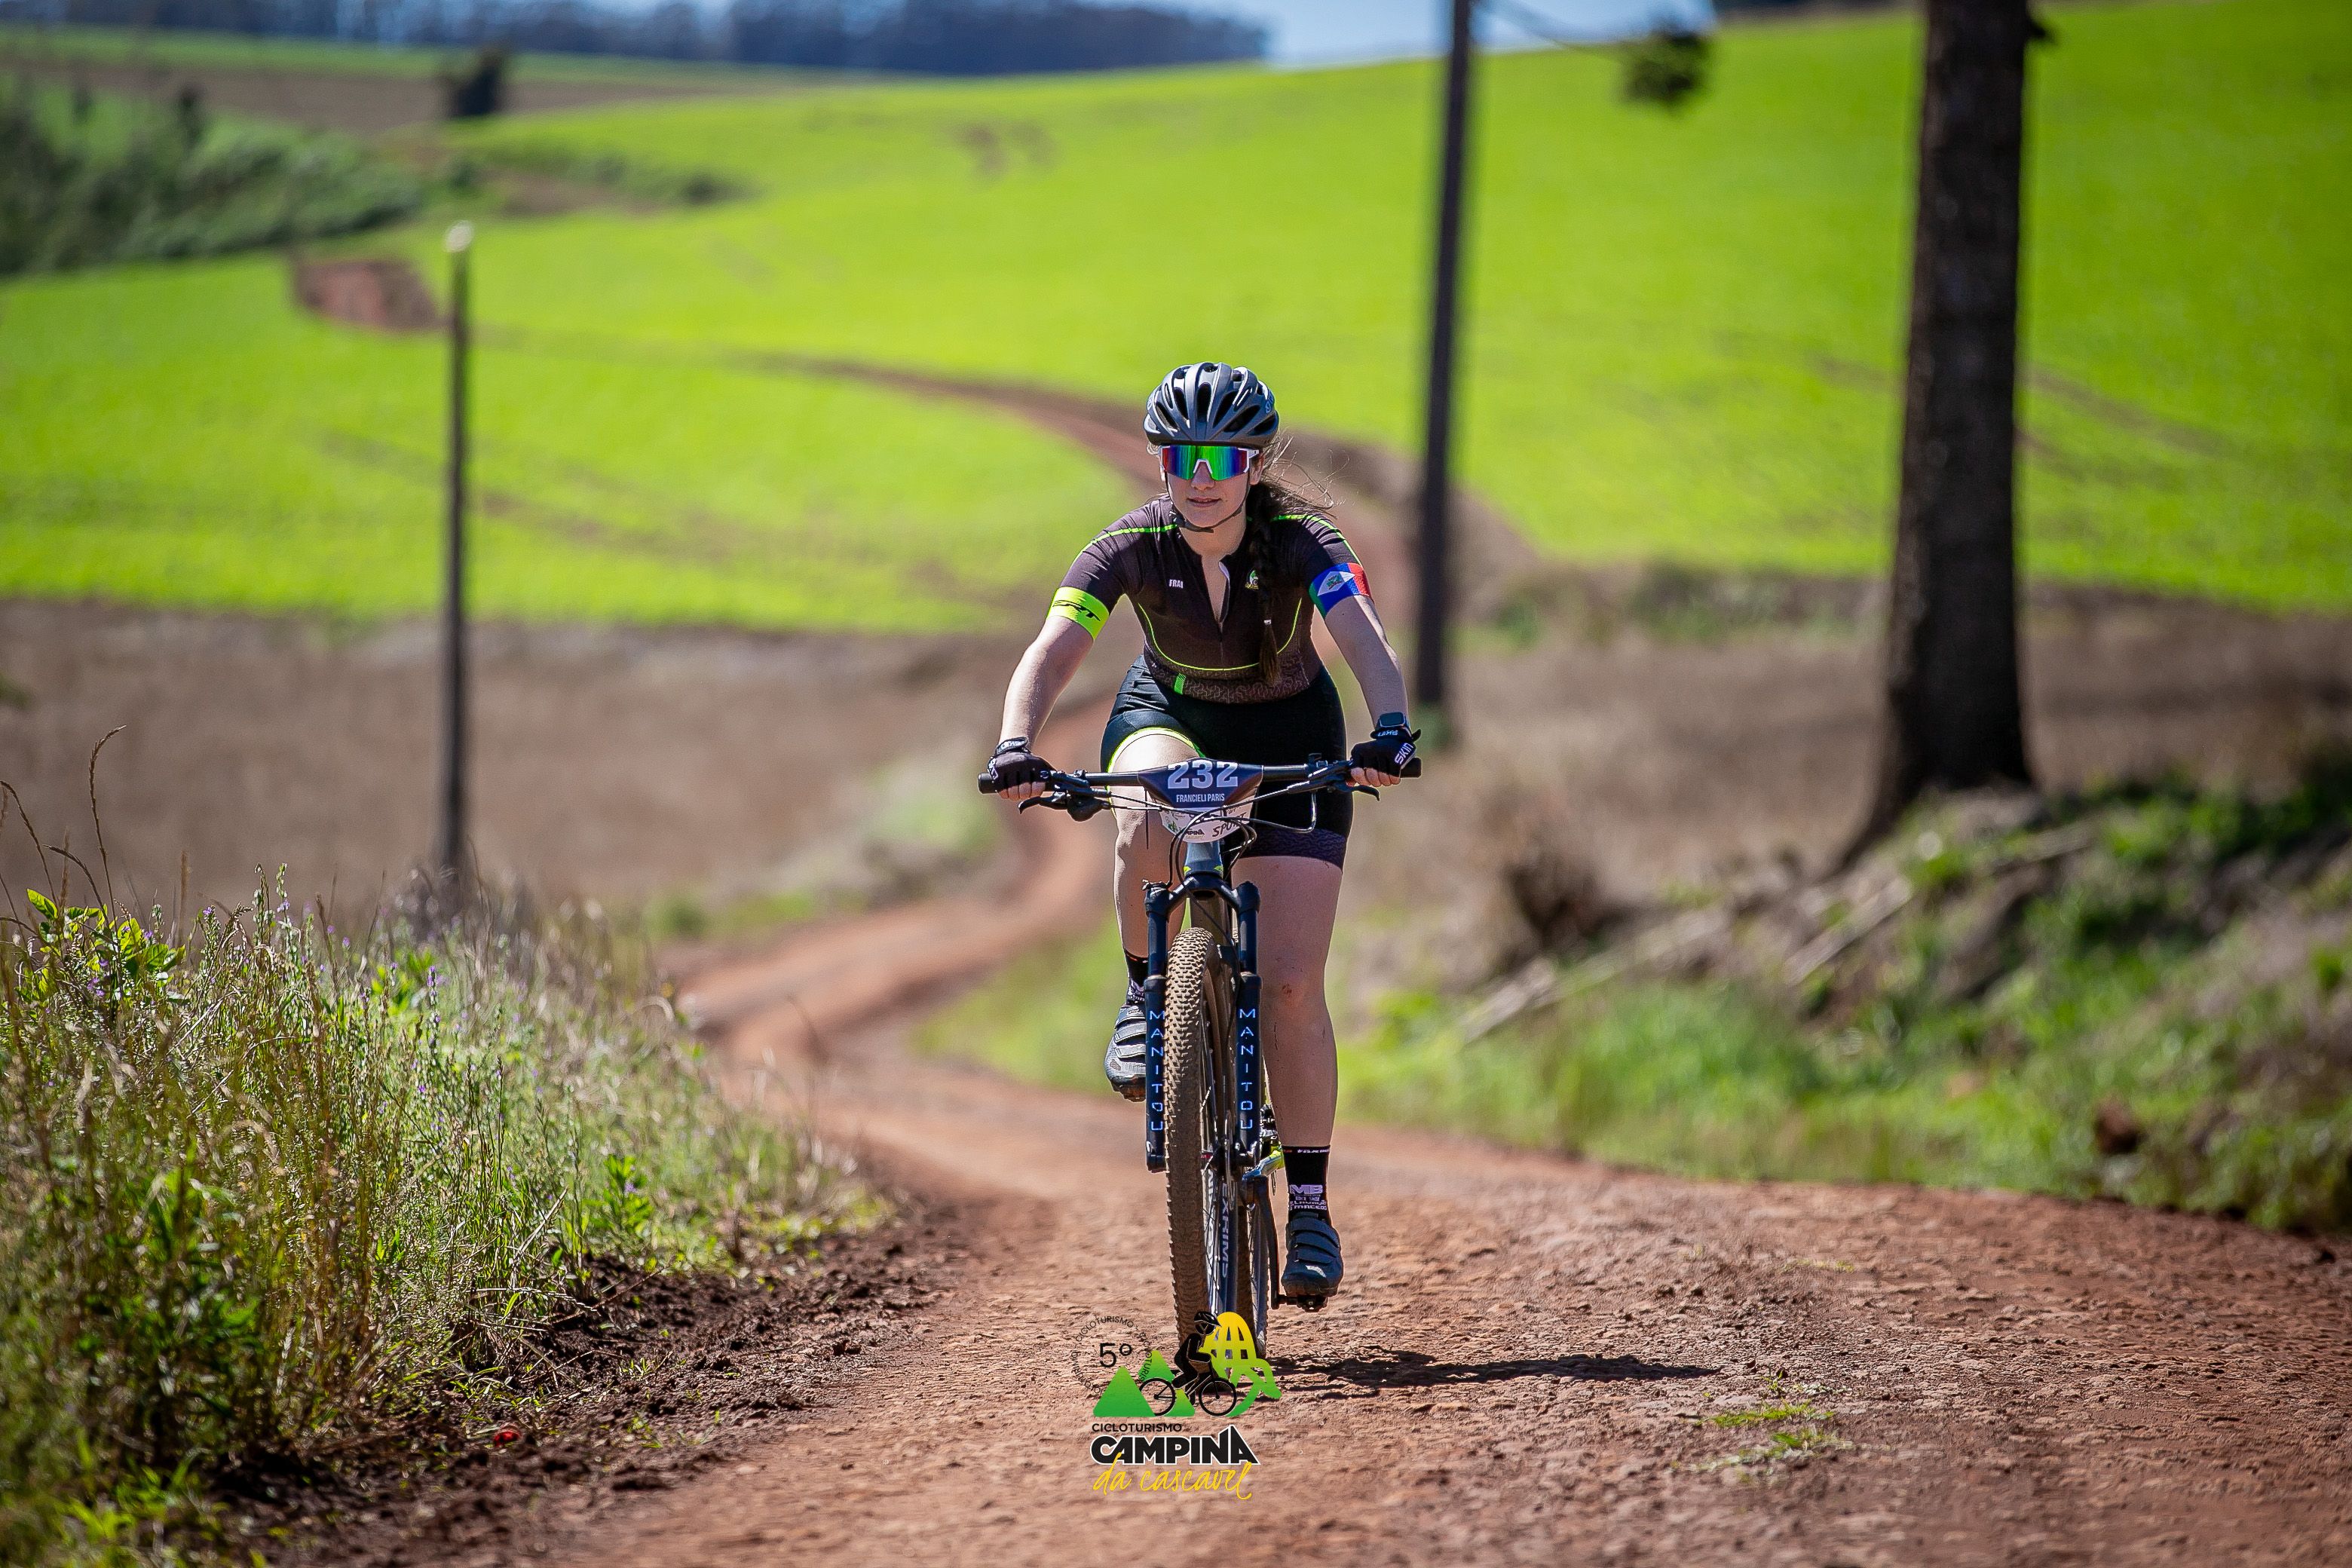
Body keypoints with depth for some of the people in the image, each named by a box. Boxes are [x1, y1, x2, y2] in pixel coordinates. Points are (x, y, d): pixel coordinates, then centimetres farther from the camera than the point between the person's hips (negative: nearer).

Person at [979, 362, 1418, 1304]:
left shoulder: (1301, 544, -26)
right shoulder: (1132, 548, -23)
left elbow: (1366, 643, -41)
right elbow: (1051, 654, -33)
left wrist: (1390, 732, -61)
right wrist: (1016, 747, -52)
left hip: (1289, 737, -1)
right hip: (1168, 714, 1)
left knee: (1291, 984, -11)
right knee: (1150, 823, -38)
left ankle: (1310, 1203, -1)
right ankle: (1147, 995, -11)